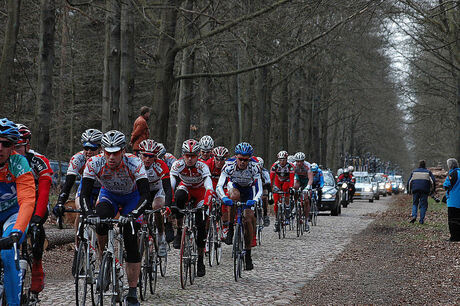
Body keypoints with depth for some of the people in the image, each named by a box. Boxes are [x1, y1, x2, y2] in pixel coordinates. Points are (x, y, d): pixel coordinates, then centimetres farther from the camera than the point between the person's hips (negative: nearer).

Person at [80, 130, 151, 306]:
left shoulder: (134, 163, -34)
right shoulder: (94, 163, -28)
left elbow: (146, 196, -38)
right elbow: (85, 194, -29)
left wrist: (132, 214, -54)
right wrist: (88, 213, -49)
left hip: (132, 197, -1)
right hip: (109, 194, 1)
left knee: (131, 242, -15)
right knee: (100, 219, -32)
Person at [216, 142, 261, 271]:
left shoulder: (254, 167, -32)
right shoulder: (229, 165, -32)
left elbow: (259, 189, -35)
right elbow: (219, 186, -37)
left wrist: (255, 200, -55)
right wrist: (223, 198, -57)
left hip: (248, 190, 0)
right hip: (234, 186, 0)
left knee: (248, 219, -13)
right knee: (234, 195, -37)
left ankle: (248, 255, -2)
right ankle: (230, 228, -21)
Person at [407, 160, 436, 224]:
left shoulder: (414, 172, 15)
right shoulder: (428, 172, 11)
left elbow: (409, 182, 10)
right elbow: (433, 181, 1)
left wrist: (409, 190, 18)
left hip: (415, 190, 1)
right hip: (424, 190, -1)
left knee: (415, 204, 13)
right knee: (423, 205, 4)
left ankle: (414, 216, -11)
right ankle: (421, 220, -2)